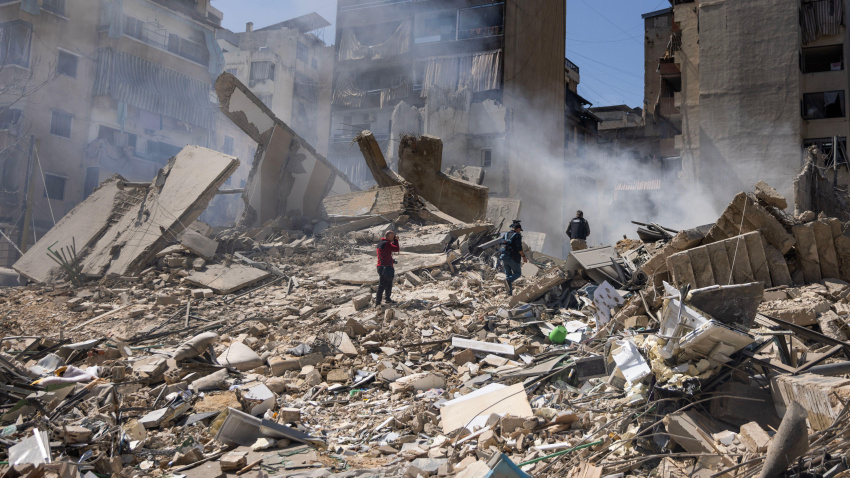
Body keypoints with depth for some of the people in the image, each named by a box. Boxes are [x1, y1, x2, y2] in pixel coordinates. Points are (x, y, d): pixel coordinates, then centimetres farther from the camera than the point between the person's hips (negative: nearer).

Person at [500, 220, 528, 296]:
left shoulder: (505, 235, 12)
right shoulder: (517, 235, -7)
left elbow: (502, 247, 14)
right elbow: (519, 248, -17)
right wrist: (523, 256, -7)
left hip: (504, 257, 6)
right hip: (513, 258, -6)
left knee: (508, 274, 15)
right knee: (518, 273, 8)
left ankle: (510, 292, 10)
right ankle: (509, 280, -21)